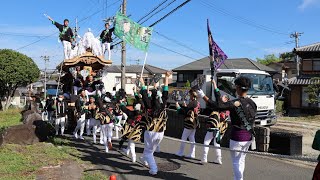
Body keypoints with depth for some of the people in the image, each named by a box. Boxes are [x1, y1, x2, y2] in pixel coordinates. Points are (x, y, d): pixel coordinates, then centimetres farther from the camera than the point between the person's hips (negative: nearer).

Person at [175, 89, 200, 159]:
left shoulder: (192, 103, -18)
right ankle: (192, 154, 15)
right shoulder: (197, 103, 8)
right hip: (195, 123, 9)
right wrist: (185, 106, 13)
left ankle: (180, 152, 15)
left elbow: (185, 112, -18)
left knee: (183, 138, 4)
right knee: (192, 138, 12)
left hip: (189, 123, -9)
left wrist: (178, 107, -6)